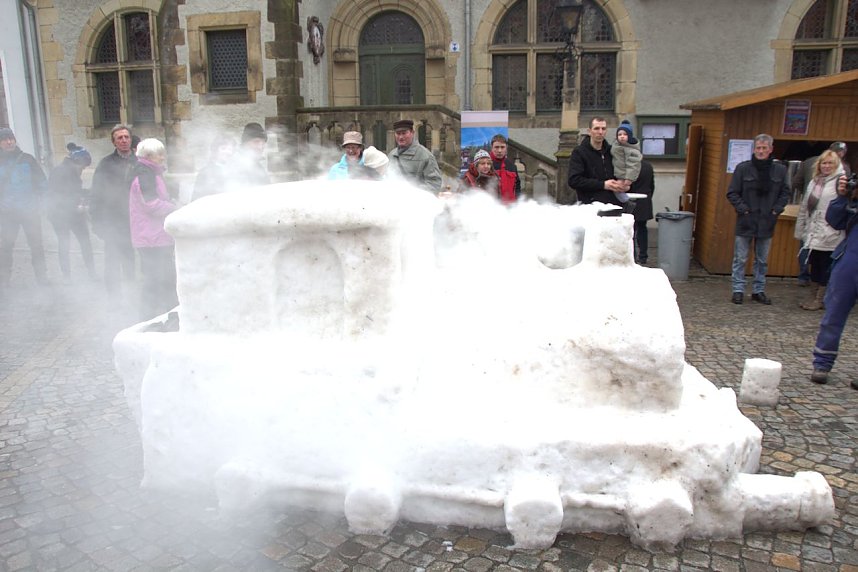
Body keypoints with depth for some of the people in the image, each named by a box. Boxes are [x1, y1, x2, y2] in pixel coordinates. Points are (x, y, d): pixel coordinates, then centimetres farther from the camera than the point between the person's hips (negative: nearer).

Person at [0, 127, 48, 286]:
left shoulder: (27, 159, 4)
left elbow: (41, 181, 6)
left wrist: (37, 200, -3)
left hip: (30, 210, -1)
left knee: (36, 243, 3)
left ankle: (41, 274, 13)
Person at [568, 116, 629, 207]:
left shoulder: (611, 151, 18)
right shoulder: (578, 152, 2)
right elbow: (574, 180, -10)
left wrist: (625, 185, 1)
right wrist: (603, 185, -14)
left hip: (615, 203, 5)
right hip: (591, 205, -4)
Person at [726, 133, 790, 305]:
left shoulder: (780, 170, 2)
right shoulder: (743, 168, -5)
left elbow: (785, 193, 11)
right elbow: (732, 193, -1)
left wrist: (777, 209, -2)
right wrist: (743, 209, -11)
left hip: (767, 222, 3)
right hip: (746, 221, -2)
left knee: (762, 260, 11)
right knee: (740, 259, 3)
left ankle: (759, 290, 22)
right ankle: (738, 290, 12)